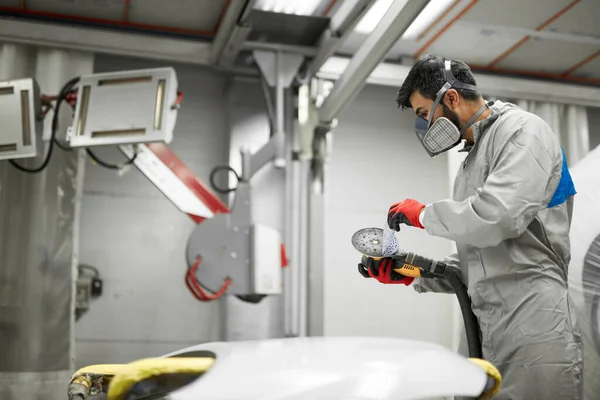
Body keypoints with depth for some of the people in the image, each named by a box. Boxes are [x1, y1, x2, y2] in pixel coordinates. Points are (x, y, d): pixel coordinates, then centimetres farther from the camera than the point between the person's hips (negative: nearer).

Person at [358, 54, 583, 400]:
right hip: (481, 333, 8)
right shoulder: (471, 160, 22)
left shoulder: (522, 130, -3)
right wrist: (412, 271, 9)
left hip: (534, 330, -8)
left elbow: (497, 216, -22)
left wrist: (425, 214, -7)